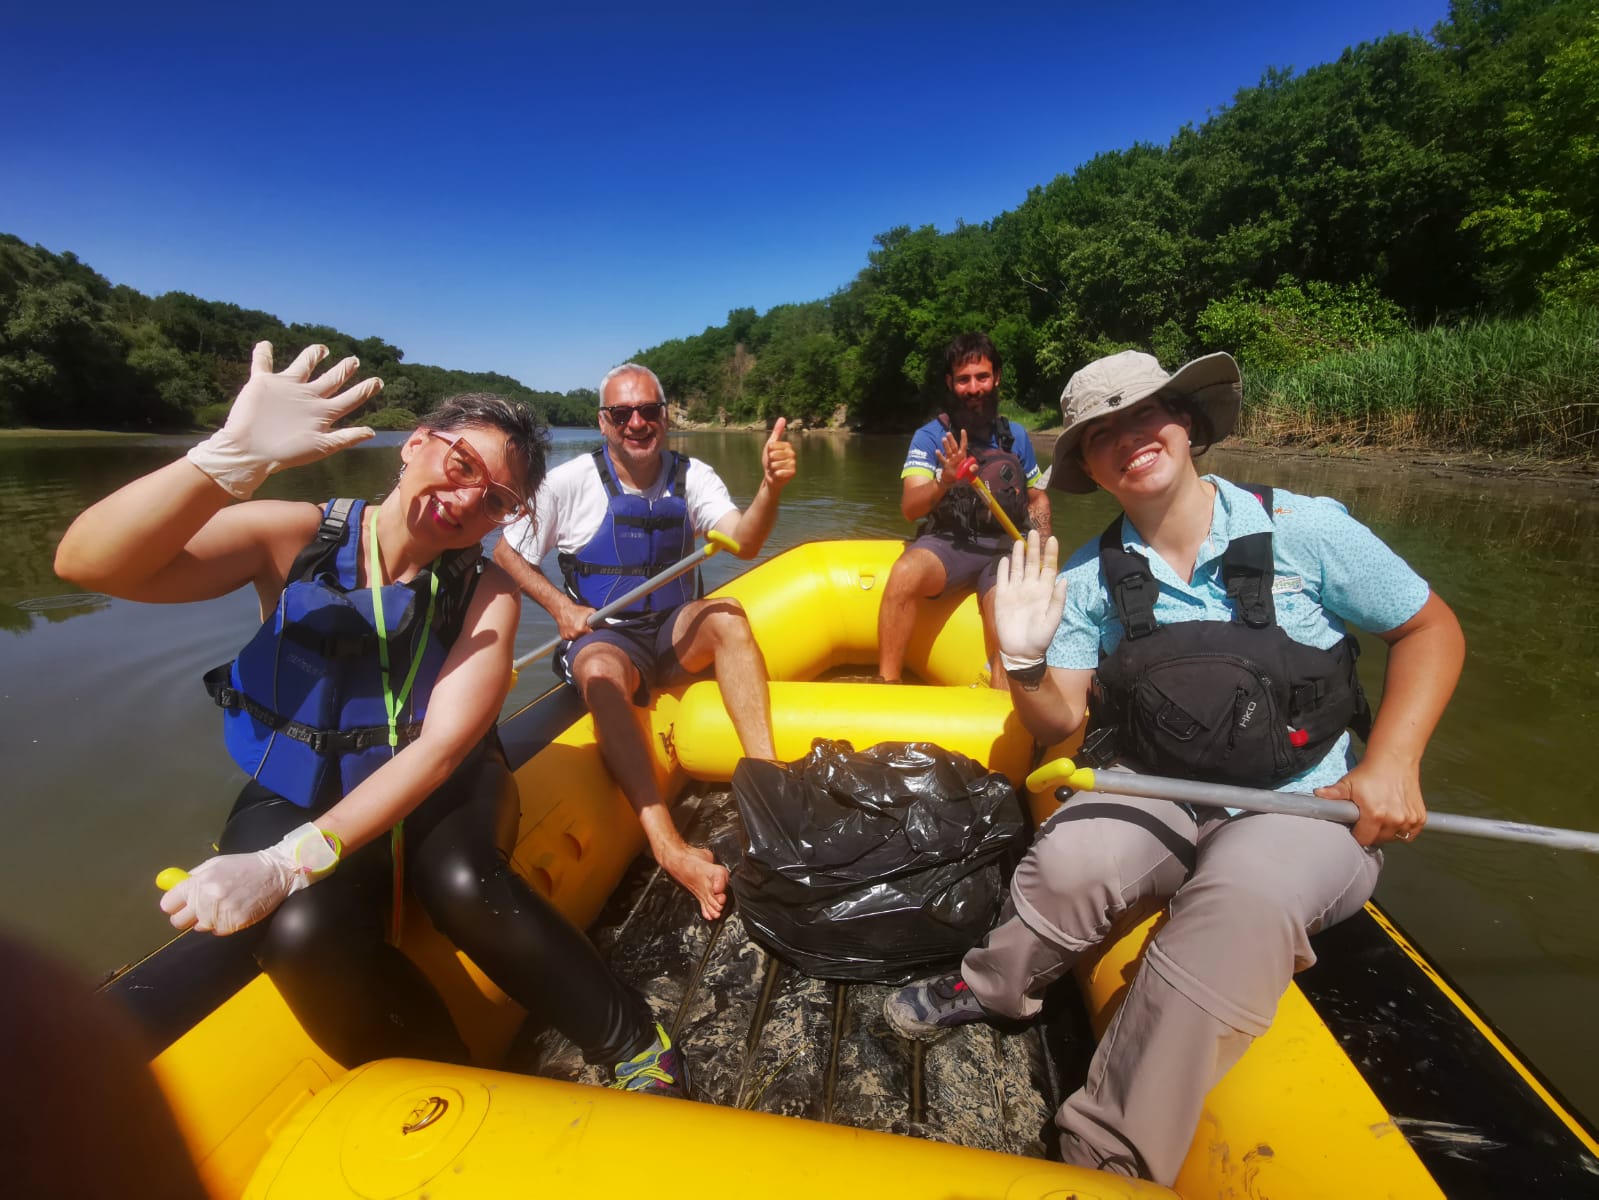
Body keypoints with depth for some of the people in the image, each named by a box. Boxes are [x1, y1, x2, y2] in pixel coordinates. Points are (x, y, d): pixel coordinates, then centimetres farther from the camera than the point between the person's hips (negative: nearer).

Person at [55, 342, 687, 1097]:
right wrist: (233, 458, -37)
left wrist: (290, 862, -29)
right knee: (306, 931, -33)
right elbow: (86, 563, -22)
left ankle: (636, 1049, -12)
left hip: (440, 796, 0)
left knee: (462, 885, -33)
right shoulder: (293, 540, -8)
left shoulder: (488, 596, -8)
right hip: (296, 798, 1)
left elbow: (440, 746, -18)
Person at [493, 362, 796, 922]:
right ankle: (668, 846, -46)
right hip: (602, 636, -2)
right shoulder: (570, 482, -5)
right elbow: (505, 553, 3)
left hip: (676, 632, 3)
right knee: (602, 671, -36)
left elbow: (744, 543, -16)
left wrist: (770, 487, -36)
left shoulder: (691, 476, 1)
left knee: (727, 614, -29)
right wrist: (560, 606, -11)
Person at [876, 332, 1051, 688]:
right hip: (948, 542, -2)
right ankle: (886, 682, -25)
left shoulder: (1016, 435, 13)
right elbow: (910, 507, -11)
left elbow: (1038, 499, 23)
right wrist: (944, 482, -31)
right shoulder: (930, 436, 2)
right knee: (905, 572, -34)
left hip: (1005, 546, 2)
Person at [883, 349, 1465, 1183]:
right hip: (1161, 800, 2)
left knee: (1243, 896, -34)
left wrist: (1391, 763, -10)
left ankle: (1110, 1155, -19)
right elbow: (1060, 723, 0)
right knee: (1069, 860, -28)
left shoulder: (1300, 529, -7)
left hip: (1308, 807, -1)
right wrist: (1027, 663, -23)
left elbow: (1431, 628, 3)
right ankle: (991, 986, 6)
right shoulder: (1090, 579, -1)